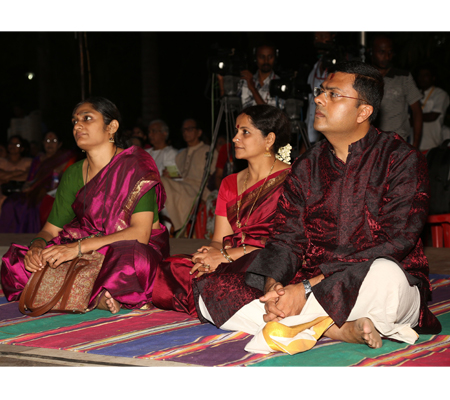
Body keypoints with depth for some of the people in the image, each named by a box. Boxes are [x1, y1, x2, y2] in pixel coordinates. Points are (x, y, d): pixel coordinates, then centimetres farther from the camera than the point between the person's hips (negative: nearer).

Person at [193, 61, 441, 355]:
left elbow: (394, 246, -15)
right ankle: (342, 331, -24)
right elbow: (286, 239, 6)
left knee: (384, 276, -42)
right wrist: (274, 286, -19)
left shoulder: (402, 160, -5)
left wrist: (307, 289, -22)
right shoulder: (307, 167, 13)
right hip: (314, 287, 5)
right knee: (209, 292, -15)